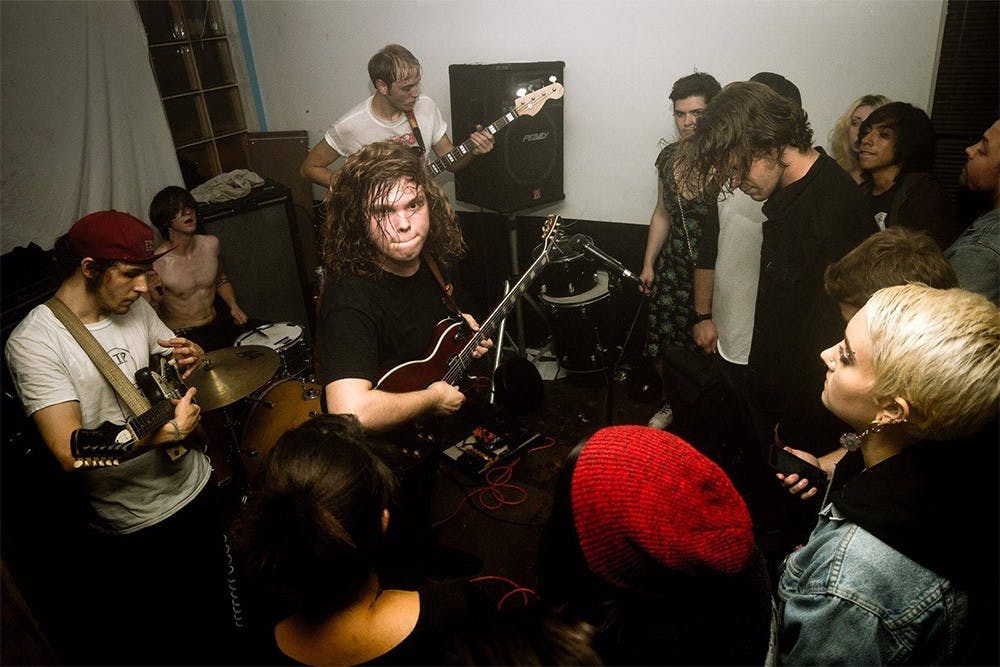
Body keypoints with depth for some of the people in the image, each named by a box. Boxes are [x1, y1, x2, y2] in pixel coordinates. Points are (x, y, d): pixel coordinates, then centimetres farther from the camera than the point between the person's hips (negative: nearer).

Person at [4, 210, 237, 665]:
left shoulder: (135, 307, 0)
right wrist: (158, 434, -38)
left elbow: (175, 369, 14)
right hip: (133, 529, -5)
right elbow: (70, 452, -26)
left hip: (195, 488, 6)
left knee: (214, 621, 22)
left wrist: (193, 359, -10)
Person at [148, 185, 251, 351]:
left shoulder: (210, 244, -1)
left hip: (218, 323, 6)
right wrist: (154, 297, -27)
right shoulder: (156, 264, -17)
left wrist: (233, 305, 3)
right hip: (182, 336, -6)